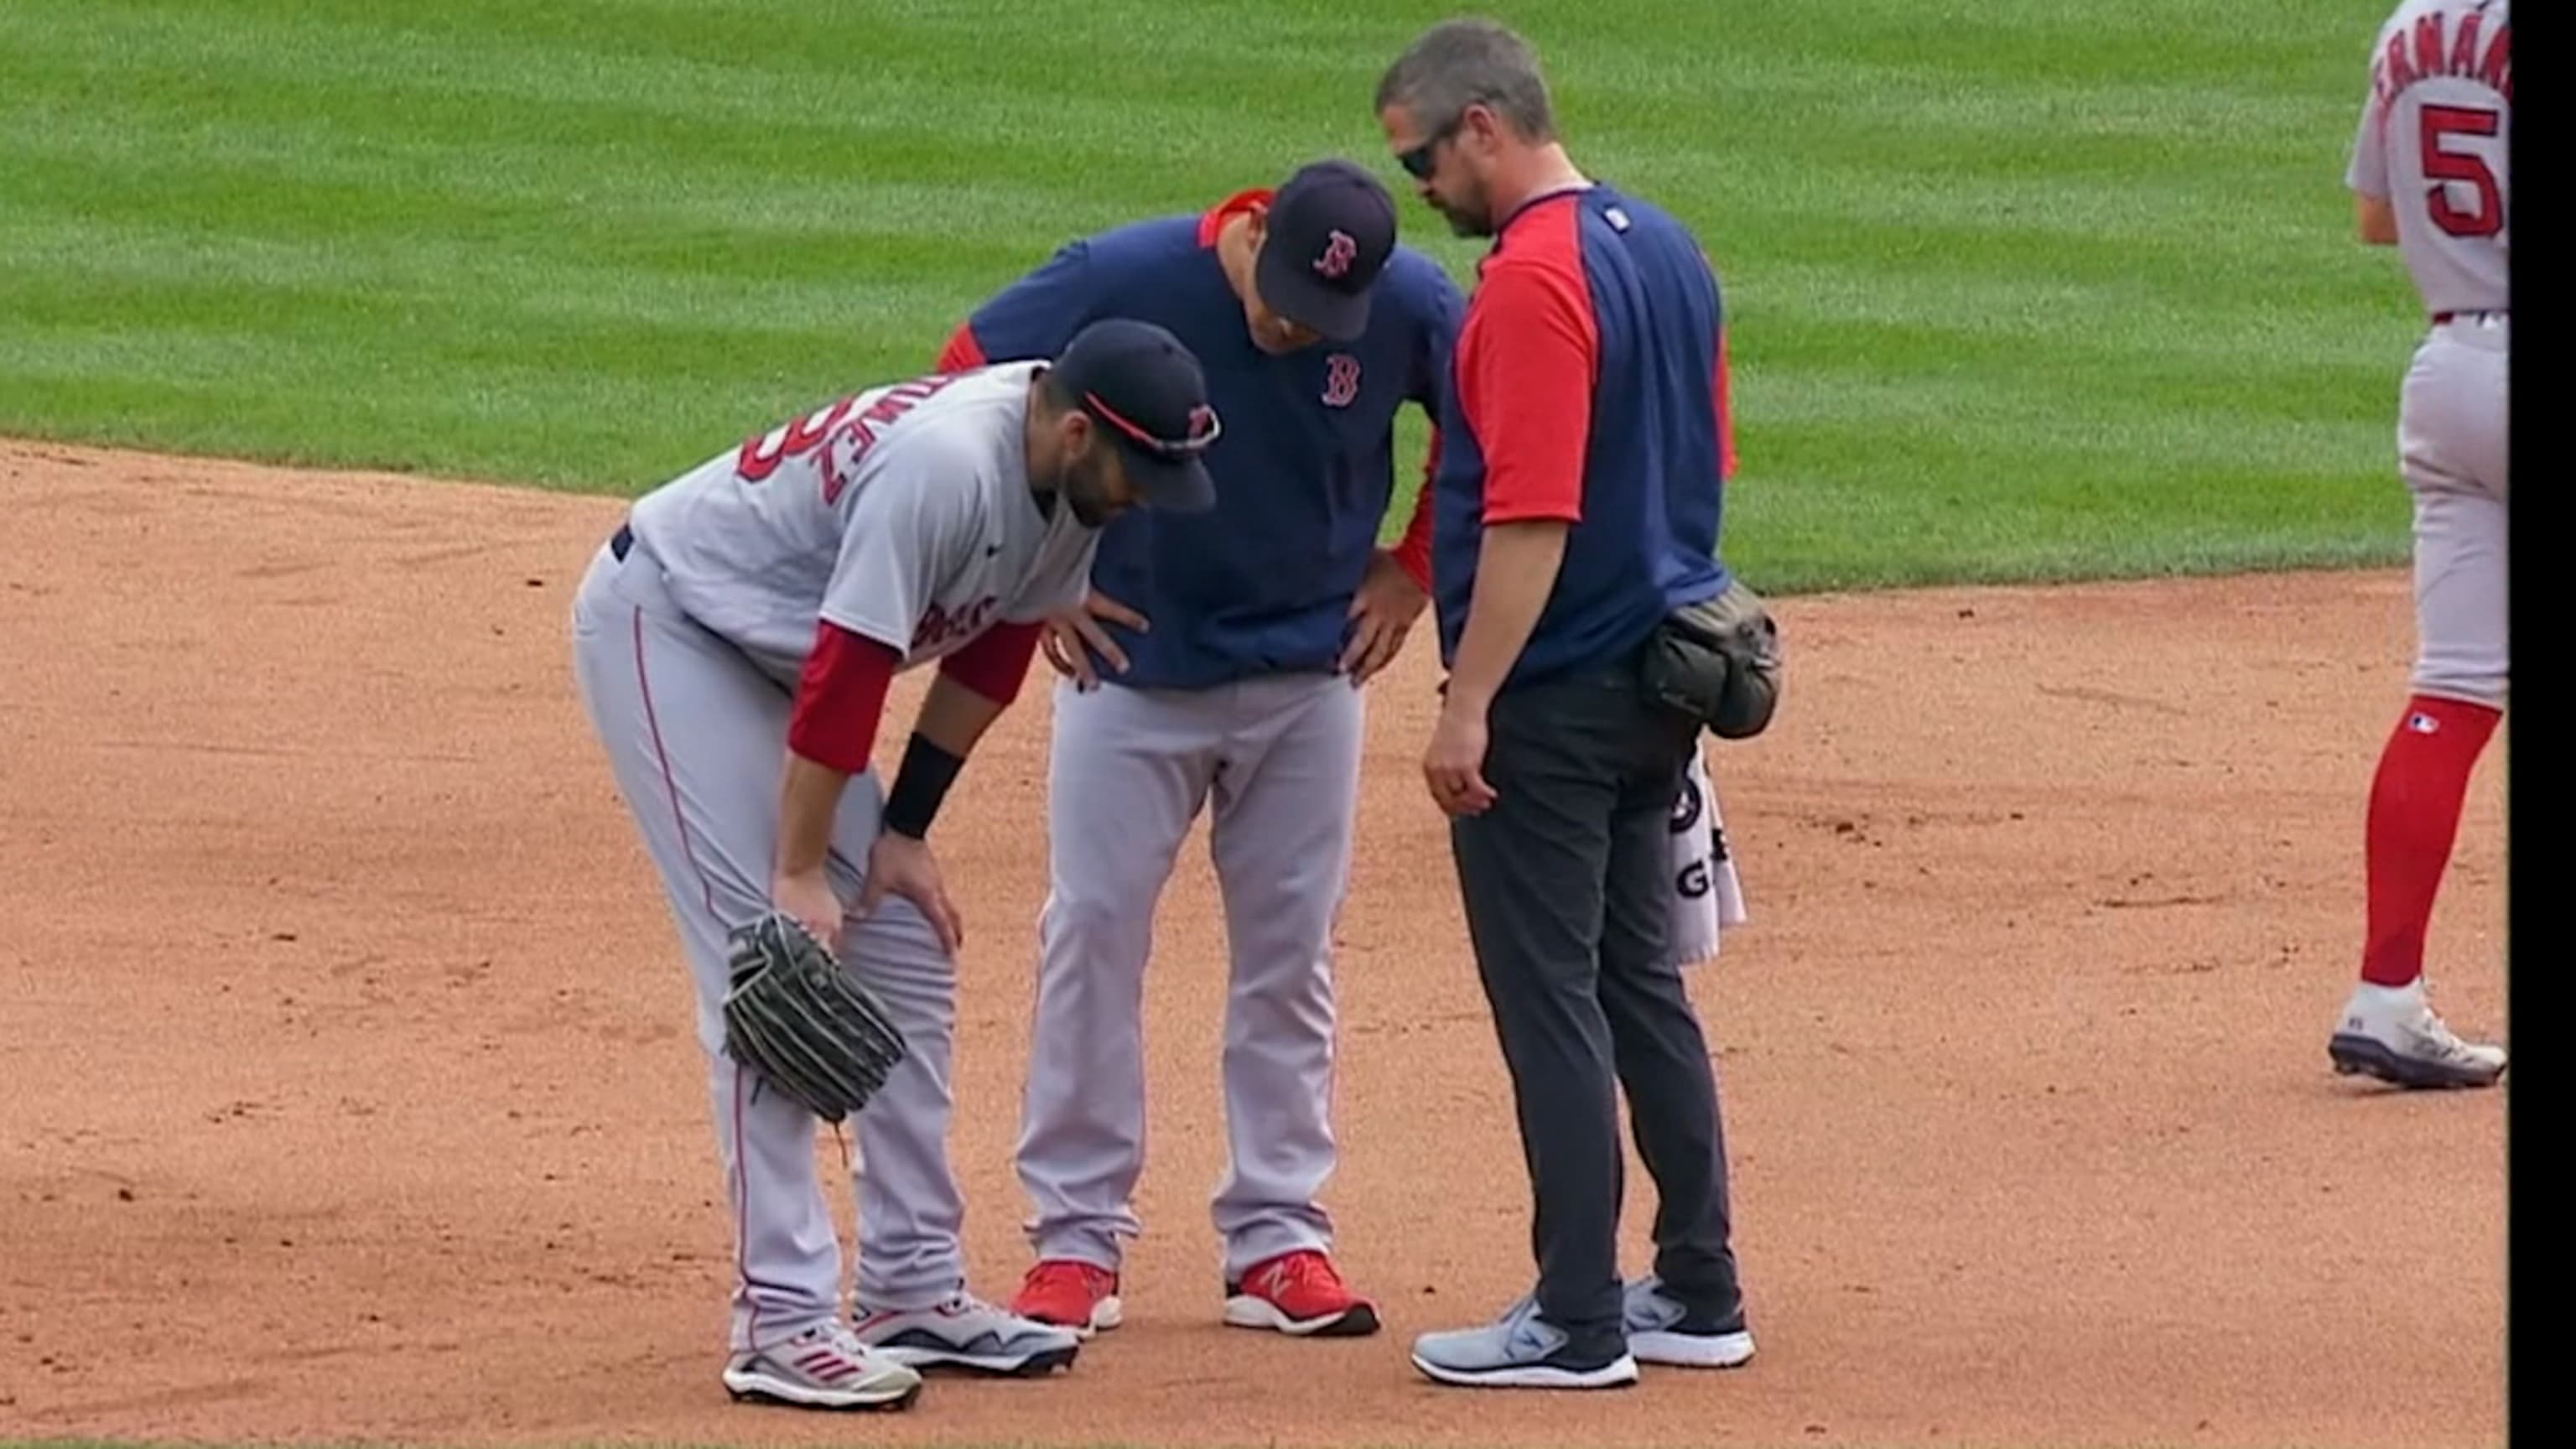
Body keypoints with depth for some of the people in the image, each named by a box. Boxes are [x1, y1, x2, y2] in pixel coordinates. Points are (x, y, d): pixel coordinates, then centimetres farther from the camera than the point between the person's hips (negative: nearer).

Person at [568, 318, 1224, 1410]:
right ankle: (782, 1323, -16)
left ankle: (913, 1290, 14)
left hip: (767, 651, 10)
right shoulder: (950, 462, -34)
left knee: (909, 952, 8)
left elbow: (992, 652, 4)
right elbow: (844, 671, -31)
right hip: (664, 621, -10)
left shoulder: (1068, 474, -6)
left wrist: (905, 829, 2)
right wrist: (798, 874, -26)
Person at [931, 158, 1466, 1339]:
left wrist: (1416, 569, 0)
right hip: (1129, 663, -1)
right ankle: (1077, 1242, 5)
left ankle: (1277, 1239, 13)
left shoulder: (1412, 305, -16)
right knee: (1093, 934, -1)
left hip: (1309, 674, 2)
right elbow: (964, 388, -9)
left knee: (1289, 952, 6)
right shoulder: (1125, 278, -21)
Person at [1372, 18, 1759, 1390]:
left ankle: (1577, 1323, 0)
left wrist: (1468, 705, -22)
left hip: (1552, 702, -9)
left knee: (1549, 1005, -3)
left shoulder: (1533, 280, -19)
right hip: (1660, 687, 9)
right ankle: (1696, 1291, 20)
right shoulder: (1668, 253, 10)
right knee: (1639, 982, 16)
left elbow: (1531, 516, -24)